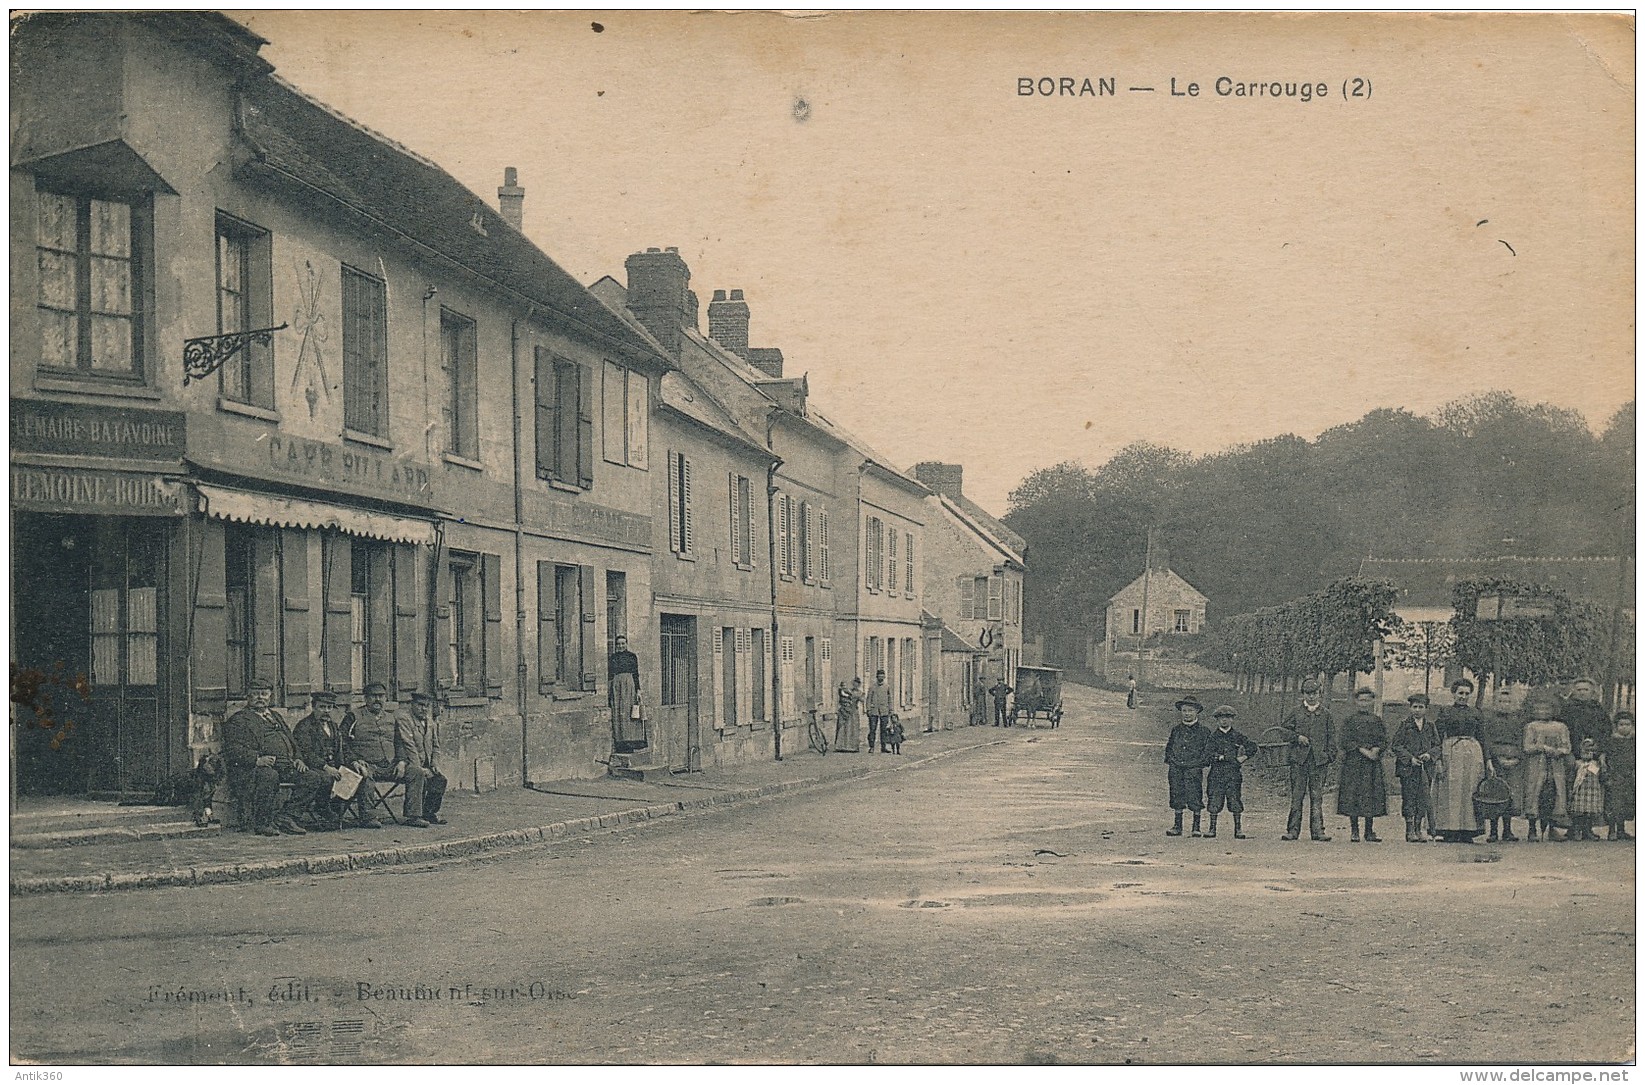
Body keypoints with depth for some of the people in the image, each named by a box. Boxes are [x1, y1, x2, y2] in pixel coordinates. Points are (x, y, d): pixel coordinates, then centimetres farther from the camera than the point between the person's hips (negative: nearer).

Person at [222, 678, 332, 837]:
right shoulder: (239, 720, 6)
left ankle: (285, 818, -12)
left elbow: (292, 744, 32)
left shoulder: (276, 717, 29)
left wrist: (297, 759, 10)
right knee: (269, 776, -42)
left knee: (320, 780, -12)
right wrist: (257, 759, -23)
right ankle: (261, 823, -22)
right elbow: (232, 749, -9)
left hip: (285, 767, 7)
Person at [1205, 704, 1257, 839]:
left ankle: (1238, 829, 5)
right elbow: (1209, 754, -3)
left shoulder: (1237, 736, 9)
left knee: (1235, 801, -2)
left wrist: (1244, 757, -4)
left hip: (1233, 773, 0)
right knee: (1214, 801, -1)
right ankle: (1212, 828, 9)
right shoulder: (1213, 736, 6)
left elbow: (1252, 747, 8)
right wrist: (1220, 757, -15)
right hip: (1217, 772, 0)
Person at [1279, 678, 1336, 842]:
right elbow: (1282, 729, 9)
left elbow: (1331, 737, 10)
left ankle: (1317, 831, 3)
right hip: (1299, 759, 0)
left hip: (1319, 760, 0)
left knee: (1317, 797, 1)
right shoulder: (1295, 712, 9)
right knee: (1296, 796, 0)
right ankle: (1293, 830, 3)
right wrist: (1297, 737, -6)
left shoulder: (1326, 714, 10)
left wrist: (1330, 758, 2)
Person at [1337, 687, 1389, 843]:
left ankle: (1370, 832, 7)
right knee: (1353, 795, -5)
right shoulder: (1350, 721, 5)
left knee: (1372, 797, 1)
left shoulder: (1378, 721, 13)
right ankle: (1354, 832, 1)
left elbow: (1384, 740, 6)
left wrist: (1376, 750, -13)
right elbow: (1347, 741, -5)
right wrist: (1364, 751, -15)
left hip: (1373, 764, 2)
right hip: (1353, 763, -2)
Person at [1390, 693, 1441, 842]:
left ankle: (1418, 830, 7)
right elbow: (1396, 745, -2)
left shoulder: (1430, 726, 11)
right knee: (1409, 798, -2)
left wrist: (1429, 754, -7)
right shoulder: (1404, 725, 1)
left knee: (1423, 799, 1)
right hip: (1407, 768, -3)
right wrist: (1410, 758, -12)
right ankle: (1410, 831, 3)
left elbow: (1437, 745, 14)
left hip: (1425, 768, 3)